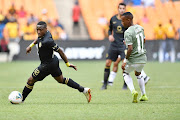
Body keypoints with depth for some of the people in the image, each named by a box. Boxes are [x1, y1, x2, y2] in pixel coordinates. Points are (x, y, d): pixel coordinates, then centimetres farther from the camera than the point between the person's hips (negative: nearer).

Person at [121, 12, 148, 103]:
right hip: (143, 58, 6)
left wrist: (125, 61, -16)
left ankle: (133, 91, 1)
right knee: (138, 74, 32)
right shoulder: (140, 28, 4)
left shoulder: (128, 32, -19)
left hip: (133, 60, -6)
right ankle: (144, 95, 32)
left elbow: (130, 48, -24)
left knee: (125, 73, 21)